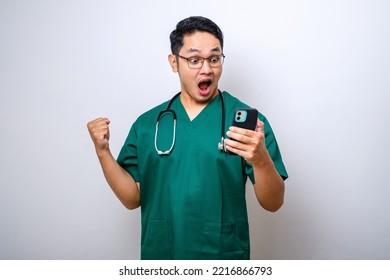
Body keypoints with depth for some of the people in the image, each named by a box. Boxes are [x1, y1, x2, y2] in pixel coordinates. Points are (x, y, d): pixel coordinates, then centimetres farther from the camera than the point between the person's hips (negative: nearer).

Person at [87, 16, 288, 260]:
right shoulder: (147, 124, 0)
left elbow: (273, 203, -11)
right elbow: (133, 198, 2)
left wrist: (261, 159, -30)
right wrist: (103, 151, -11)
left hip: (224, 255, -2)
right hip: (160, 253, 3)